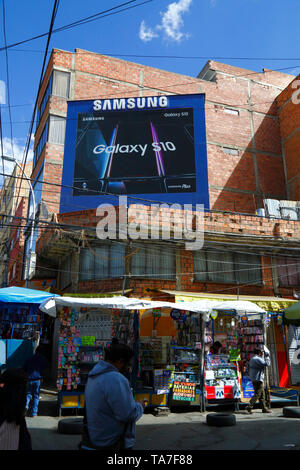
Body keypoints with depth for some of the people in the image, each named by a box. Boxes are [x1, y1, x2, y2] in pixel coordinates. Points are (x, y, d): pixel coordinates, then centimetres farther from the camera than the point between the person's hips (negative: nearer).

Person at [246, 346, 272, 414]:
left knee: (262, 394, 14)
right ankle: (249, 406, -11)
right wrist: (267, 356, -6)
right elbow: (267, 364, -16)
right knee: (257, 394, -7)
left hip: (253, 379, 10)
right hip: (258, 379, -10)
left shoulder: (252, 359, 17)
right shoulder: (258, 359, -15)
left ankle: (264, 408, 18)